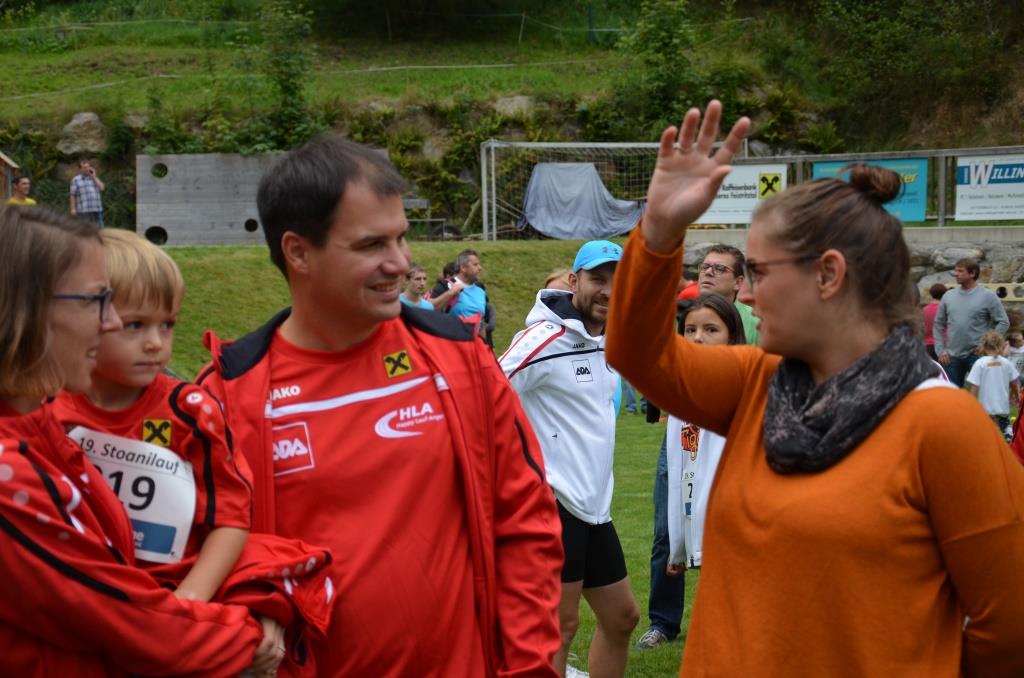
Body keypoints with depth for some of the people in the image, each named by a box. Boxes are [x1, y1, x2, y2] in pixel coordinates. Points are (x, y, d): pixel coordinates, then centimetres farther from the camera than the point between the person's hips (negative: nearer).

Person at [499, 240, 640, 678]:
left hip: (595, 506, 9)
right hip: (555, 505, -9)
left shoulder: (607, 341, 11)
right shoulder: (546, 338, -16)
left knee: (621, 617, 15)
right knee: (560, 626, -5)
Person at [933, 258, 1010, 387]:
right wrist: (940, 350, 3)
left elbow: (1003, 323, -2)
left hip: (977, 354, -3)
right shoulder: (948, 296, 7)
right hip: (952, 356, 3)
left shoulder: (988, 296, -2)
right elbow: (938, 325, 11)